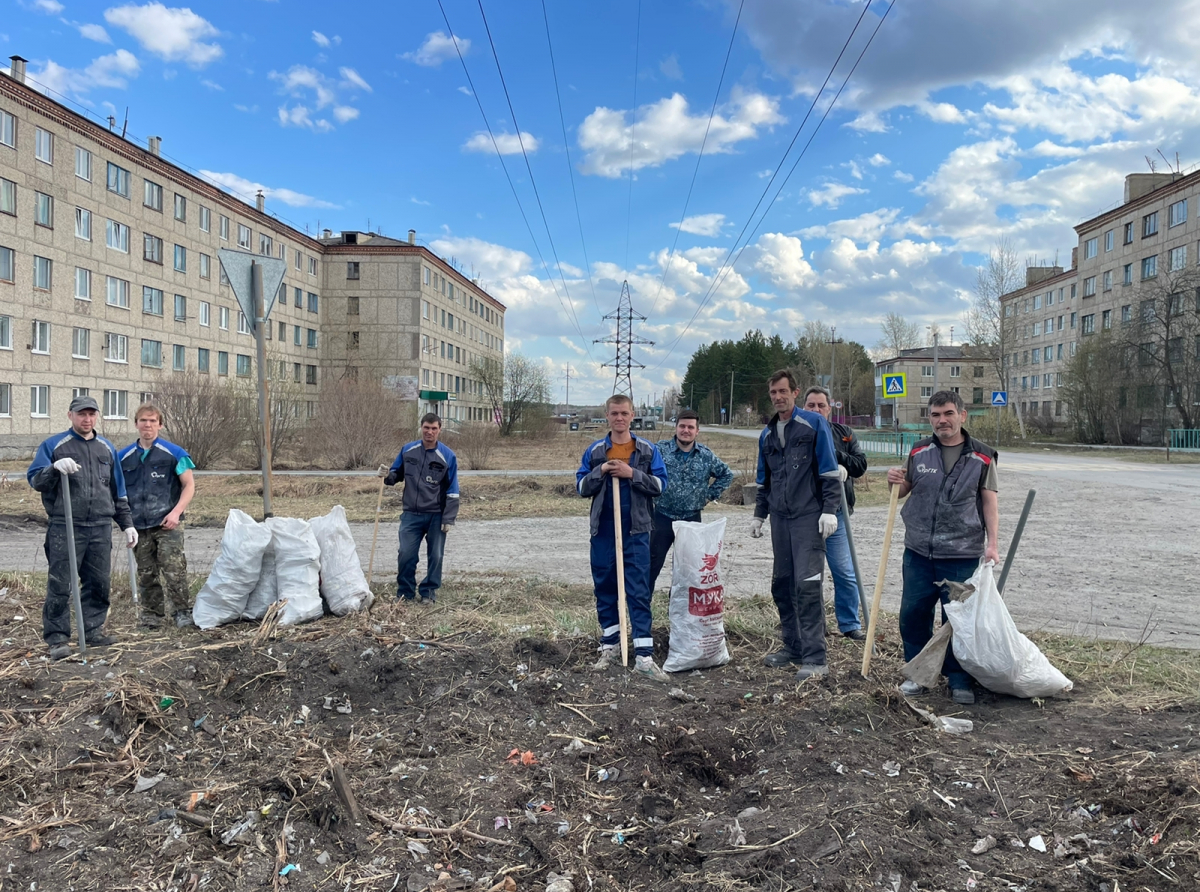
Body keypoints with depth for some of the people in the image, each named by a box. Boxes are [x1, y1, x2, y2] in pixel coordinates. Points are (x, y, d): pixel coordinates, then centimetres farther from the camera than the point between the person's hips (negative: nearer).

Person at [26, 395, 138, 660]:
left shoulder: (107, 448, 15)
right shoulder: (53, 445, 3)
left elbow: (118, 491, 19)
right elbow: (34, 479, -4)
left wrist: (126, 524, 17)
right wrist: (55, 467, -24)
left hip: (101, 528, 4)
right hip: (65, 528, -4)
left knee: (98, 583, 8)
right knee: (60, 584, -3)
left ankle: (93, 630, 20)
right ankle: (57, 638, 4)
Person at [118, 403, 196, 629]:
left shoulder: (174, 453, -2)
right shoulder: (123, 457, 8)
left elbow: (189, 485, 0)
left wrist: (176, 512, -12)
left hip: (167, 524, -4)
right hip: (138, 526, 4)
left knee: (173, 570, -8)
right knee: (145, 574, 12)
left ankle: (183, 611, 2)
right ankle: (151, 613, 24)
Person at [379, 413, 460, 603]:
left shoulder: (448, 456, -5)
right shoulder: (407, 450, 2)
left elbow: (452, 491, -3)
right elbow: (397, 474, 16)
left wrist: (448, 519, -8)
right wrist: (388, 476, -9)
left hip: (436, 516, -2)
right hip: (411, 514, 2)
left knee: (435, 556, 5)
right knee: (406, 554, 2)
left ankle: (429, 592, 20)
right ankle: (405, 592, 18)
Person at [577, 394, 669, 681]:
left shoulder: (648, 450, 3)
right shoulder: (594, 451, 6)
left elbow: (660, 484, -2)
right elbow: (582, 487, 5)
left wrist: (632, 473, -14)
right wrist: (601, 471, -11)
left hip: (636, 531, -2)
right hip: (603, 530, 2)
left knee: (639, 592, -2)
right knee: (605, 589, 11)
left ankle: (644, 655, 0)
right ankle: (610, 646, 25)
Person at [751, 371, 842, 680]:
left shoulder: (814, 424, -3)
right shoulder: (767, 434, 15)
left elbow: (830, 471, -7)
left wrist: (830, 510, -13)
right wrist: (759, 515, 21)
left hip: (808, 516, -6)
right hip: (780, 518, 7)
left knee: (807, 585, -12)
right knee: (781, 585, 9)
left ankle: (815, 659, -7)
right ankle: (793, 646, 22)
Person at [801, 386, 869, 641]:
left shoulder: (843, 433, 9)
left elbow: (860, 465, 1)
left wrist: (834, 454, -13)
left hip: (836, 512, 2)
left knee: (845, 572, 5)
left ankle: (850, 625, 19)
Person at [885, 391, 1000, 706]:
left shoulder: (982, 456, 1)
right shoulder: (919, 452, 7)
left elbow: (990, 502, 2)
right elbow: (905, 490, 18)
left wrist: (992, 544, -6)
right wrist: (896, 482, -6)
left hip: (962, 555, -2)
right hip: (919, 552, 3)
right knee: (913, 615, 6)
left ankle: (959, 681, 18)